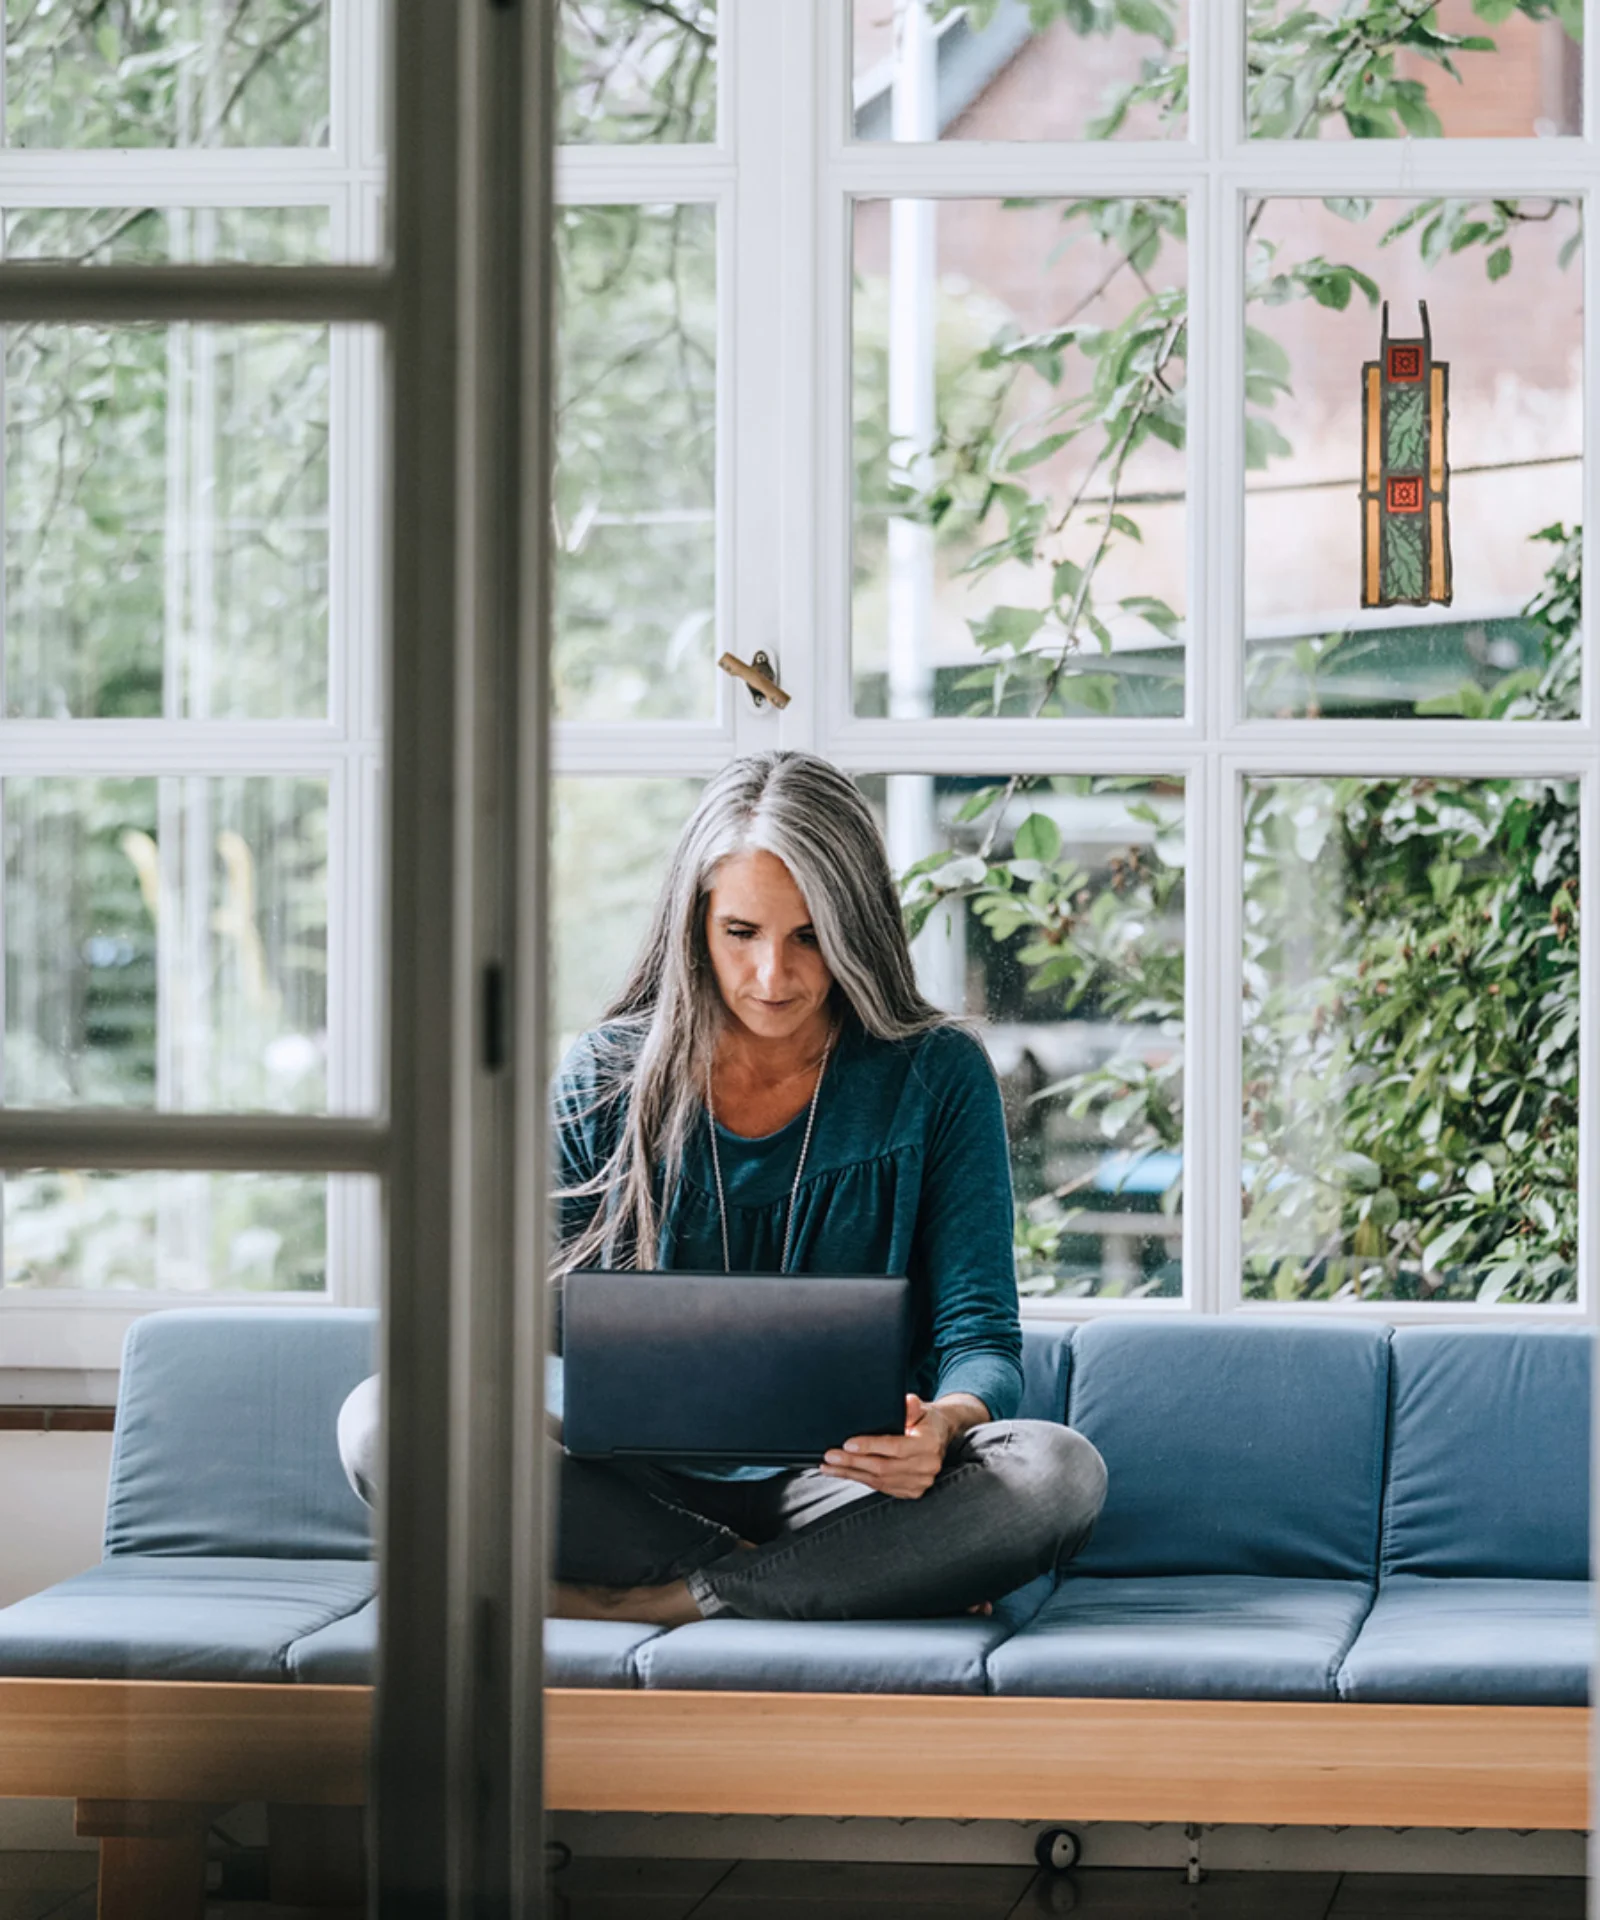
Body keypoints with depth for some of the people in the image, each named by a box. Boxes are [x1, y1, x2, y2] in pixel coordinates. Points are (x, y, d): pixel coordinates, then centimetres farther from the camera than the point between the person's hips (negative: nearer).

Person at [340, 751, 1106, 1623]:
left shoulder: (937, 1078, 2)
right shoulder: (603, 1080, 5)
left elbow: (981, 1332, -2)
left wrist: (941, 1423, -27)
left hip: (842, 1487, -1)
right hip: (644, 1489, 1)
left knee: (1059, 1473, -32)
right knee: (381, 1418, -25)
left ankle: (663, 1600, -25)